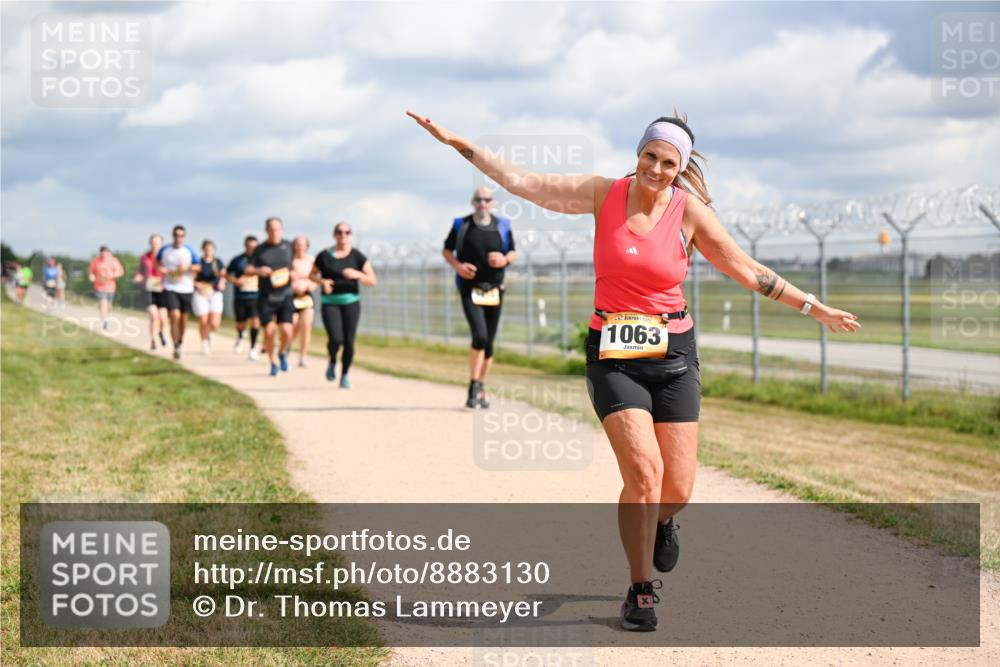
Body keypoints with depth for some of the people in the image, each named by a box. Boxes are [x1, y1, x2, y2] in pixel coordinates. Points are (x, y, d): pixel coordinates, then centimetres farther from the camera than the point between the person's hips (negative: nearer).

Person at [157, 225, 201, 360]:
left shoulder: (189, 251, -3)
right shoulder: (164, 250, 0)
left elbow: (198, 267, 1)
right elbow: (158, 263, 17)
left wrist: (187, 268, -17)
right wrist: (162, 269, -5)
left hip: (186, 288, 1)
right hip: (170, 288, -1)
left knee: (184, 317, 12)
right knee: (175, 316, -15)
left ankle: (180, 342, 35)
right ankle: (176, 347, -13)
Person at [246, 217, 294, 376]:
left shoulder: (288, 246, 7)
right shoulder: (260, 249, 3)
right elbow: (248, 271, 1)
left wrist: (291, 273, -2)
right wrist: (258, 271, -20)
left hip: (284, 296, 0)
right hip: (266, 297, 0)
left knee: (287, 331, -12)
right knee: (269, 331, -7)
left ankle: (282, 353, 19)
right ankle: (273, 363, 13)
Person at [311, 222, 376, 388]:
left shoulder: (357, 256, -1)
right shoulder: (324, 255, -2)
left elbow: (373, 281, -2)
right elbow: (312, 274, 13)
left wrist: (357, 275, -20)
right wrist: (322, 281, -8)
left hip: (351, 302, 1)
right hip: (330, 303, -1)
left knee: (349, 342, -4)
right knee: (336, 339, -18)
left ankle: (344, 376, 16)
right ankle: (332, 362, 16)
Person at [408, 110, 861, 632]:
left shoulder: (689, 211, -2)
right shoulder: (605, 195, -2)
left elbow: (749, 271, 5)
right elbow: (522, 182, -1)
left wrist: (815, 309, 5)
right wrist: (457, 143, -4)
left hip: (672, 355, 1)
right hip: (613, 356, -1)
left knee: (677, 488, -2)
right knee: (644, 472, -18)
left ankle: (659, 522, 39)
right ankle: (641, 593, 0)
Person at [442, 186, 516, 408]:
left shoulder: (502, 226, 6)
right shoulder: (461, 225, 1)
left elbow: (513, 253, 14)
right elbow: (446, 251, 10)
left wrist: (505, 259, -9)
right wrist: (457, 266, -9)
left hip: (494, 289, 3)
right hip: (470, 288, -3)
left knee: (489, 342, 7)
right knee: (480, 336, -20)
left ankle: (480, 389, 21)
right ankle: (473, 387, -10)